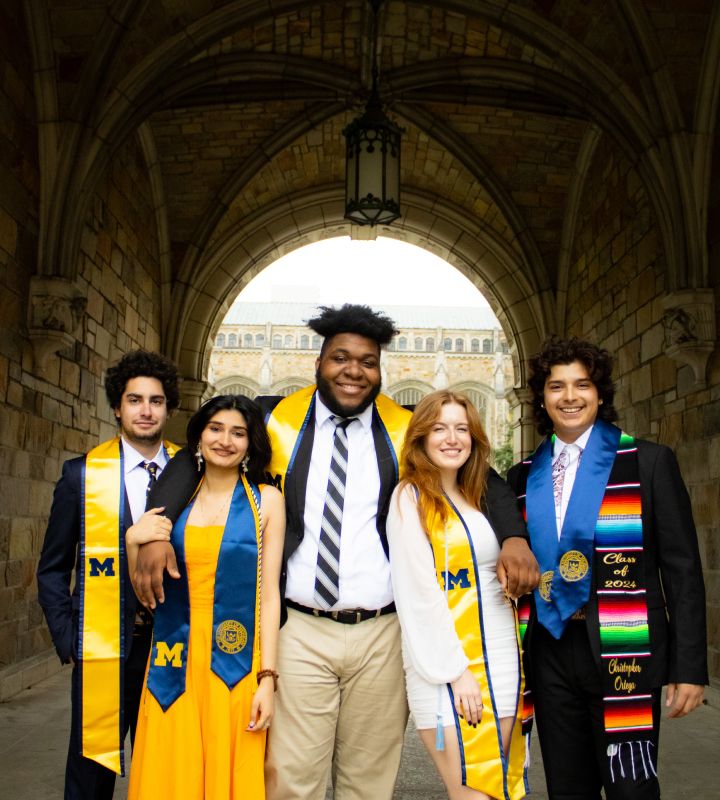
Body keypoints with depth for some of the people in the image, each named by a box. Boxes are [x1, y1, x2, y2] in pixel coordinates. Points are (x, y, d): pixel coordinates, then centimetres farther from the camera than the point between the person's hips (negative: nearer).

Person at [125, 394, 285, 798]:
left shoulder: (266, 500, 0)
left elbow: (269, 592, -3)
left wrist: (267, 678, -8)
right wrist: (133, 541, -8)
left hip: (235, 666, -2)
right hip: (175, 664, 2)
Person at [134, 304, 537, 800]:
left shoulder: (405, 431, 3)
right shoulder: (277, 420, 1)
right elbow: (196, 458, 3)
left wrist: (513, 537, -11)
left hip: (382, 634, 1)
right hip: (300, 633, -1)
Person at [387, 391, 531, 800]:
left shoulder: (481, 498, 13)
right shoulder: (411, 497, -7)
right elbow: (418, 593, -13)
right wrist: (456, 670, -16)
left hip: (502, 660, 6)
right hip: (447, 667, -6)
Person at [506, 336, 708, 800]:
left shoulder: (648, 462, -3)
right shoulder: (525, 477, 8)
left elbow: (682, 569, -5)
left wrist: (689, 667, -8)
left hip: (623, 652, -3)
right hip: (550, 652, 4)